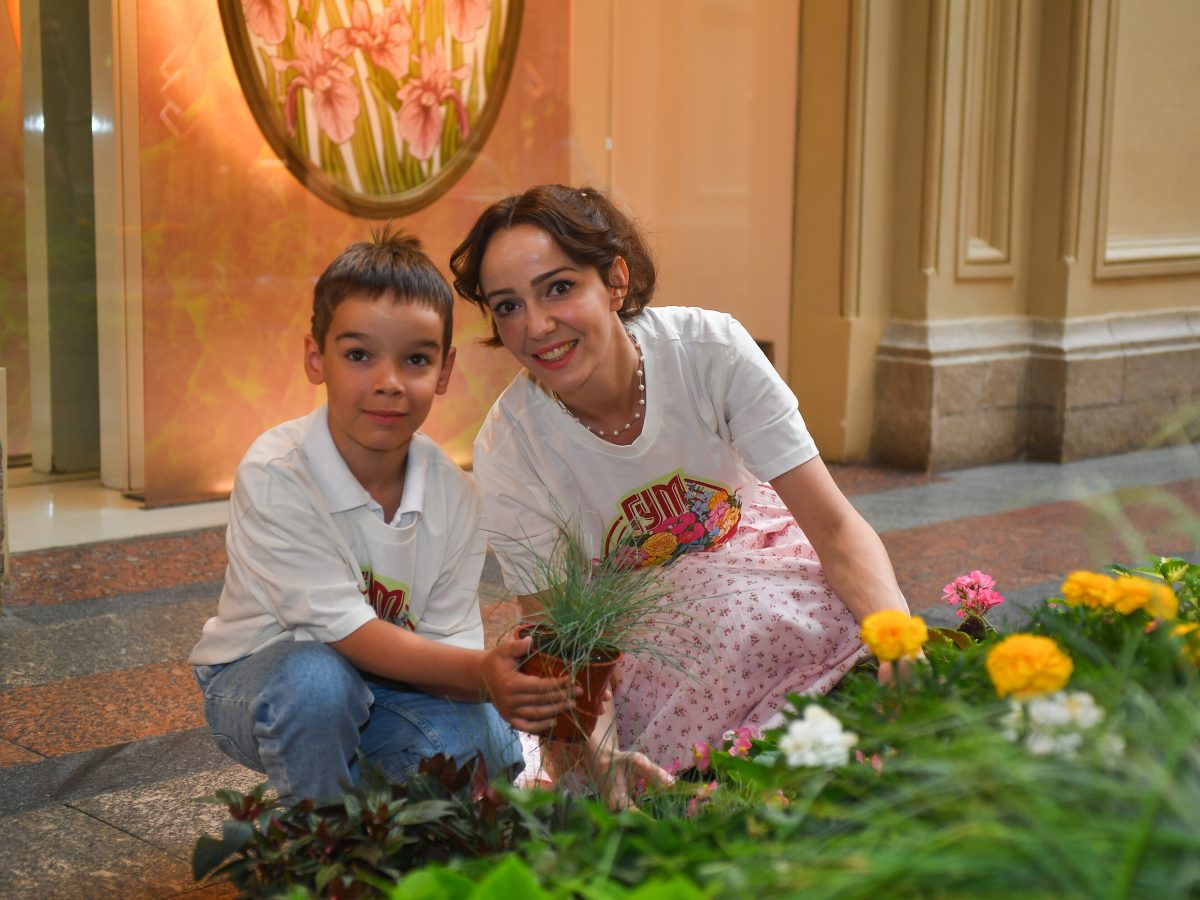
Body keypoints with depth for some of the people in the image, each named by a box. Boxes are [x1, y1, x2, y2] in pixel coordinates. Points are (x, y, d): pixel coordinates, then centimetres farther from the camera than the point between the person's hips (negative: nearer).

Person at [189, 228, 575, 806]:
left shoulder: (453, 495, -12)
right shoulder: (274, 475, -26)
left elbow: (447, 646, -12)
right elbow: (346, 629, -29)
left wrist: (500, 684, -34)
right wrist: (478, 671, -41)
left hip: (386, 686, 4)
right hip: (257, 676, -3)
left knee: (485, 744, -23)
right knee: (316, 681, -36)